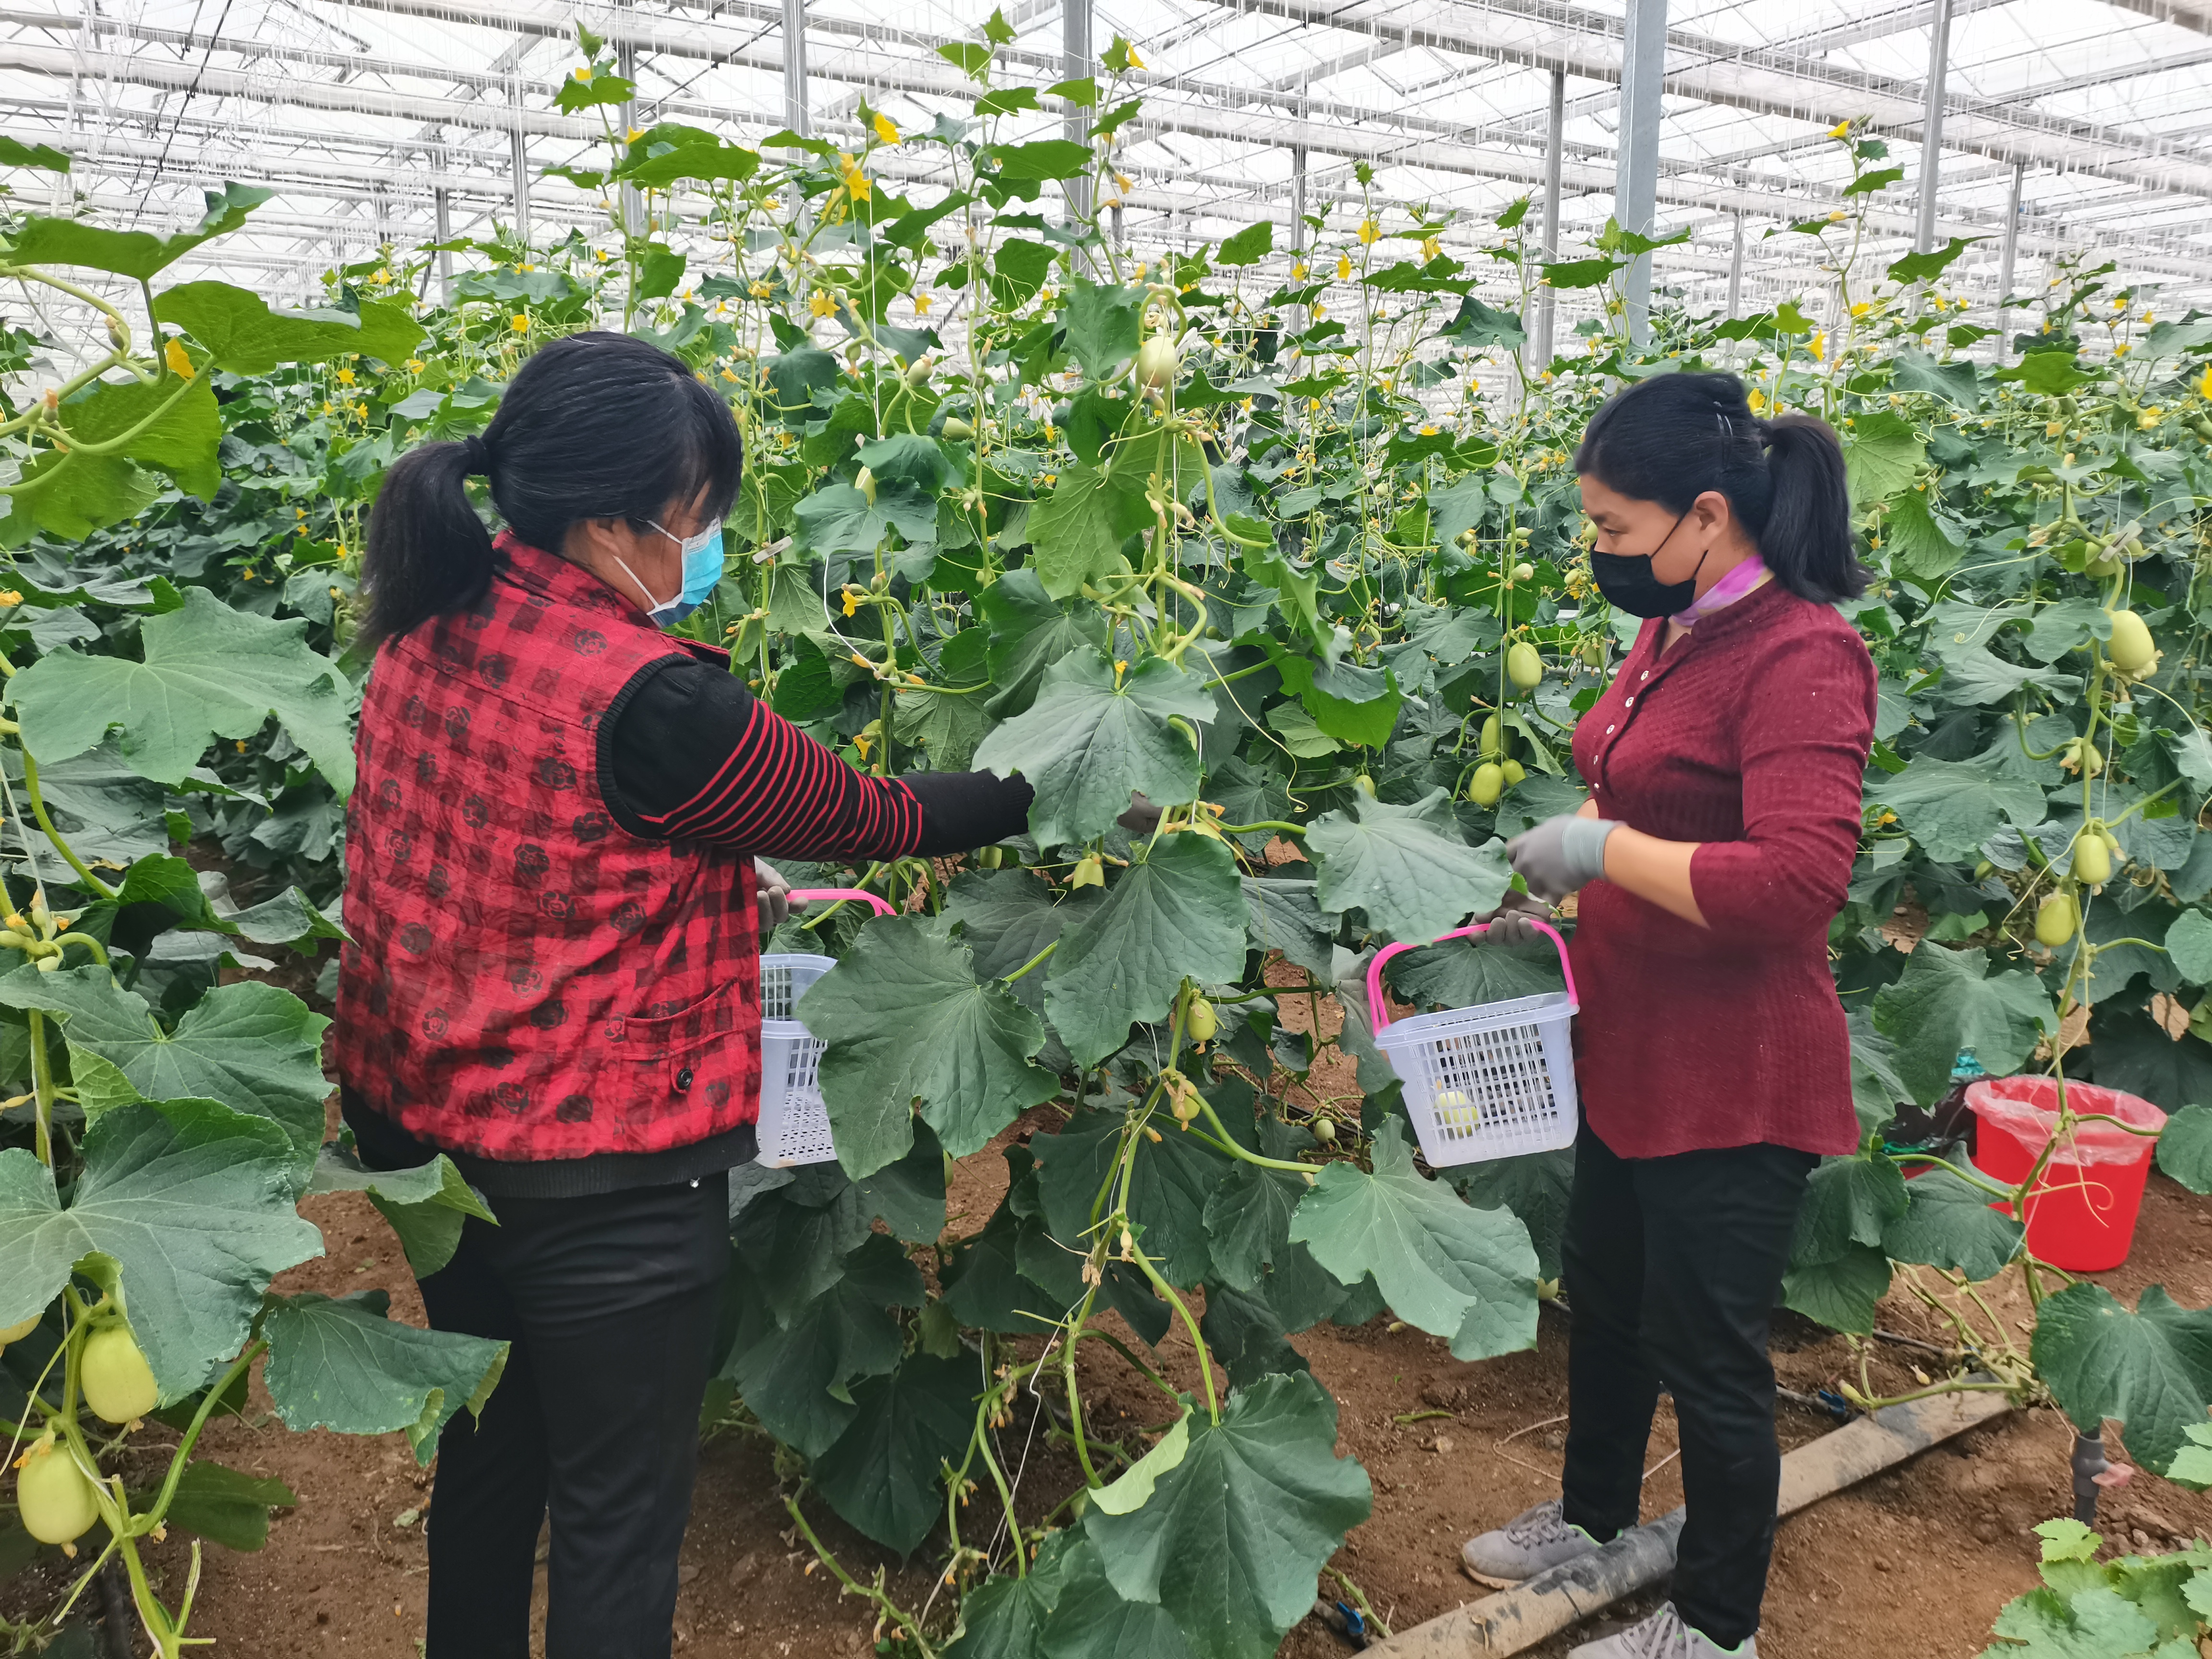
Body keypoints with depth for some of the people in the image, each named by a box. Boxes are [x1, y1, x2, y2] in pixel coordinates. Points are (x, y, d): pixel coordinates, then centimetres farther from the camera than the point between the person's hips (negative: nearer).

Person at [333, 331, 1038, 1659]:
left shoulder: (430, 632, -1)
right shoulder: (644, 698, -26)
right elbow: (865, 816, -13)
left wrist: (721, 882, 13)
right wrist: (1053, 793, 0)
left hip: (430, 1126, 8)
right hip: (604, 1175, -8)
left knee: (488, 1452, 27)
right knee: (621, 1519, 12)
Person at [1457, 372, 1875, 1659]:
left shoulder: (1802, 655, -22)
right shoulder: (1672, 632, 4)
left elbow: (1795, 881, -30)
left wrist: (1603, 849, -23)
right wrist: (1553, 891, 7)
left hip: (1730, 1092, -9)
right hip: (1631, 1058, 9)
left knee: (1709, 1356, 10)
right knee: (1607, 1305, 25)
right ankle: (1596, 1516, 50)